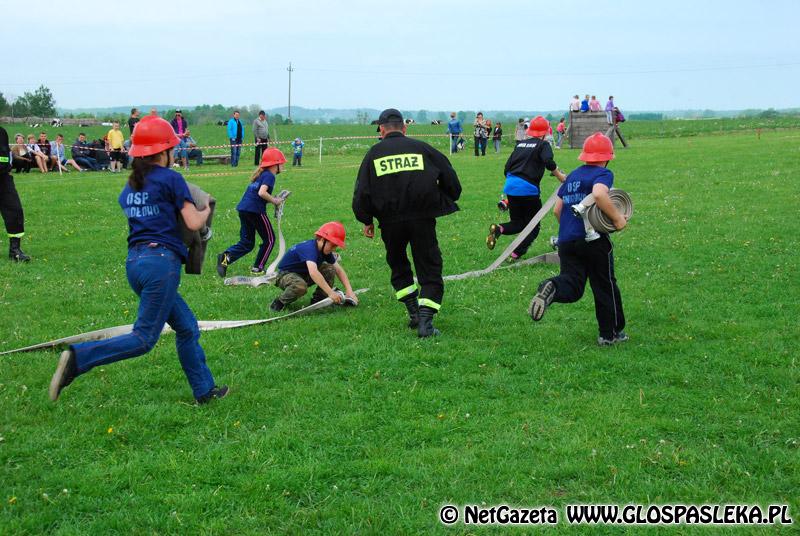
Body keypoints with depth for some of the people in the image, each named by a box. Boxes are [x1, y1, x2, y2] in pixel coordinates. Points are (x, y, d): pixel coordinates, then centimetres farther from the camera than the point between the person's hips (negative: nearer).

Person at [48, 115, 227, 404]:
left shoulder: (130, 187, 17)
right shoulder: (171, 179, -3)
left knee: (187, 327, 18)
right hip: (161, 261, -8)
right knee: (144, 339, -6)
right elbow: (194, 223, -6)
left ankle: (204, 391, 24)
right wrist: (206, 210, 15)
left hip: (134, 261, 8)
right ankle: (77, 358, -18)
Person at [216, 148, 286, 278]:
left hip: (243, 208, 8)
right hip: (255, 210, -8)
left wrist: (273, 199, 14)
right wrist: (274, 201, -7)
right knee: (270, 239, 10)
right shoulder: (269, 176, -6)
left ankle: (226, 257, -11)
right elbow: (262, 193, -21)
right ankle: (258, 268, 9)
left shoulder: (260, 174, 22)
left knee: (247, 243, 13)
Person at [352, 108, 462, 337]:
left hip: (390, 222, 1)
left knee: (398, 266, 22)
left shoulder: (374, 153, 7)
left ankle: (414, 312, 16)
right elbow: (451, 179, 6)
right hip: (423, 219, -1)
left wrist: (366, 221, 12)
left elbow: (361, 192, 2)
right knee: (429, 269, 5)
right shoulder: (422, 148, 7)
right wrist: (445, 202, 22)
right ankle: (425, 320, -10)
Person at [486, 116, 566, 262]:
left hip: (510, 186, 6)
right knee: (533, 226, 9)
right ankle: (516, 253, -8)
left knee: (518, 223, 18)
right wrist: (560, 176, -7)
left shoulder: (520, 144, 18)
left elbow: (507, 168, 18)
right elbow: (549, 162, -18)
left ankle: (499, 229, -13)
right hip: (528, 189, -5)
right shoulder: (543, 145, 2)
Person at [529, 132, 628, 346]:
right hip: (593, 239, -5)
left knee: (572, 287, 1)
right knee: (605, 286, 10)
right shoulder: (603, 174, -3)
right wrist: (617, 218, -17)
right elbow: (599, 194, -26)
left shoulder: (572, 176, 18)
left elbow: (557, 209, 19)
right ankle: (611, 333, 19)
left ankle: (552, 288, -33)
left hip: (565, 240, 5)